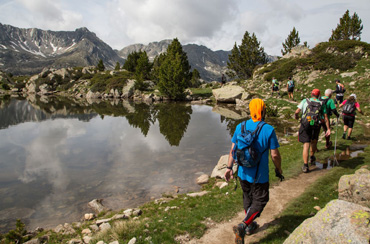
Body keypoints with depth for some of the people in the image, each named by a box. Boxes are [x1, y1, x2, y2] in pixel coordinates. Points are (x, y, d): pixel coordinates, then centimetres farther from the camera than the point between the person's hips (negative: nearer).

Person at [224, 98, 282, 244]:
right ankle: (242, 226, -2)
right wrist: (278, 169, 7)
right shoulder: (268, 130, -16)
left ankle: (250, 226, 38)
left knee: (247, 198, 23)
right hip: (259, 175, -4)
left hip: (243, 173, 4)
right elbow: (274, 155, -11)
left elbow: (233, 150, -1)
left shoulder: (240, 127, -5)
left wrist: (229, 167, 8)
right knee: (260, 201, 12)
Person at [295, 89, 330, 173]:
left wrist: (296, 116, 18)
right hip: (316, 126, 2)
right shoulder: (321, 104, 9)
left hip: (305, 125, -2)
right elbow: (325, 117, 5)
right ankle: (312, 157, 45)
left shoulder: (305, 101, 3)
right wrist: (328, 128, 7)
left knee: (306, 145, -3)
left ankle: (305, 166, -8)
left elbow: (297, 111, -4)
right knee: (314, 141, 27)